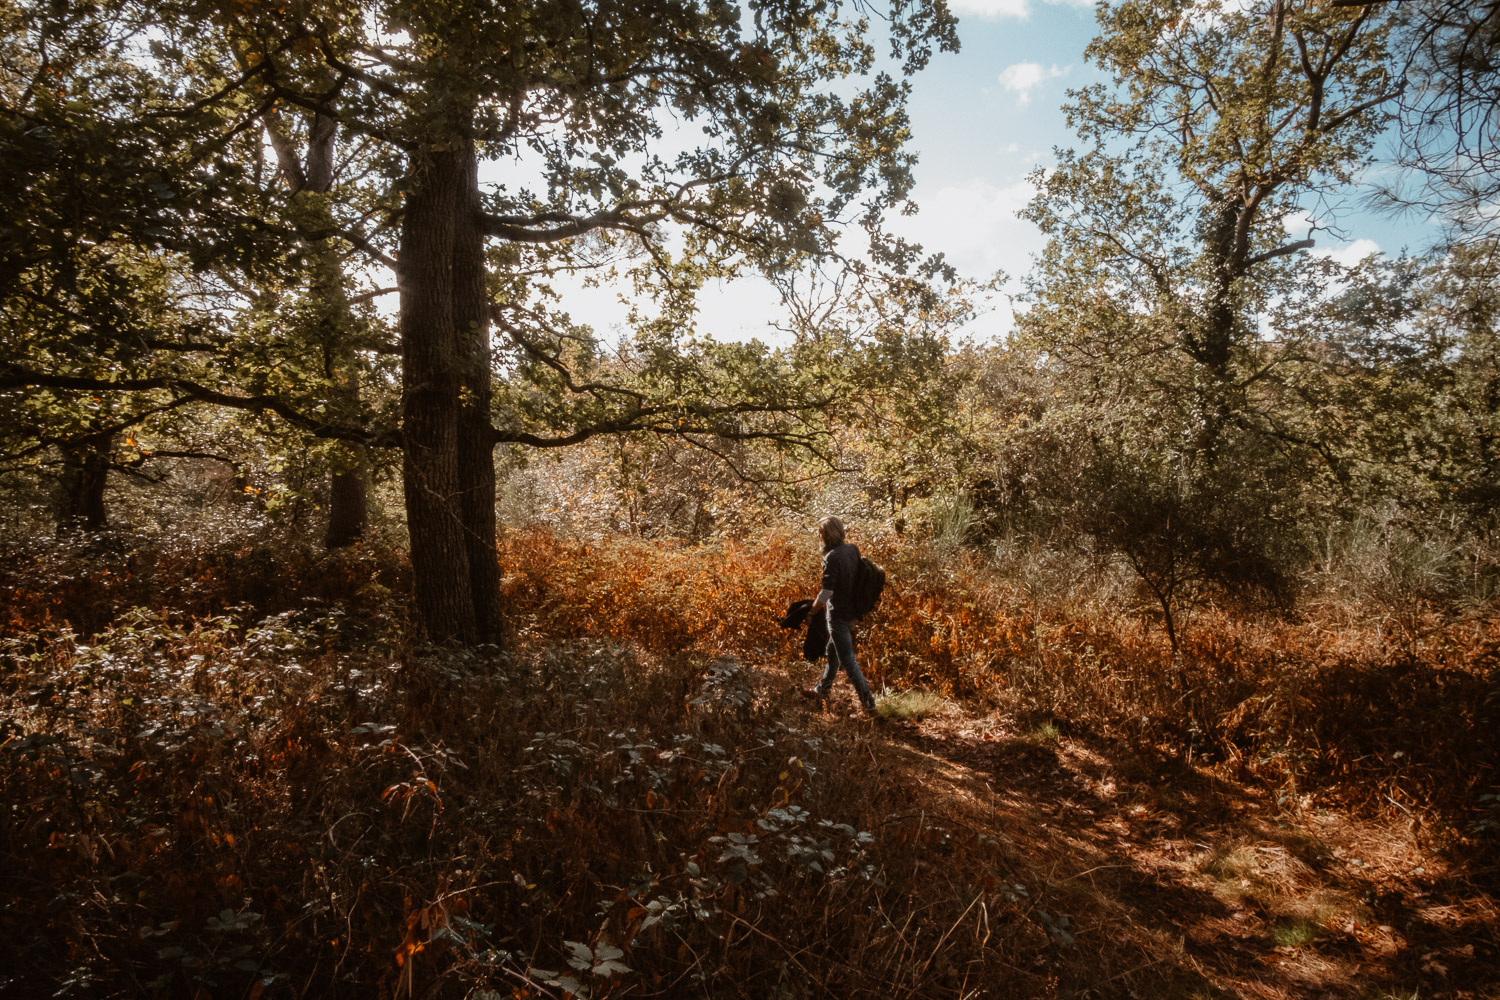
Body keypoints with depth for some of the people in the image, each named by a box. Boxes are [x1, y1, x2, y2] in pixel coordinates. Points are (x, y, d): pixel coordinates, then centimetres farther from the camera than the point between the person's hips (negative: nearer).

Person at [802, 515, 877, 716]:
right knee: (833, 652, 24)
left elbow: (826, 592, -24)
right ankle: (822, 690, 42)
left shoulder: (832, 558, -24)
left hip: (838, 615, -9)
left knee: (848, 660, 2)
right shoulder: (853, 550, 0)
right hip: (851, 610, 9)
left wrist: (812, 610, -7)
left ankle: (868, 703, 7)